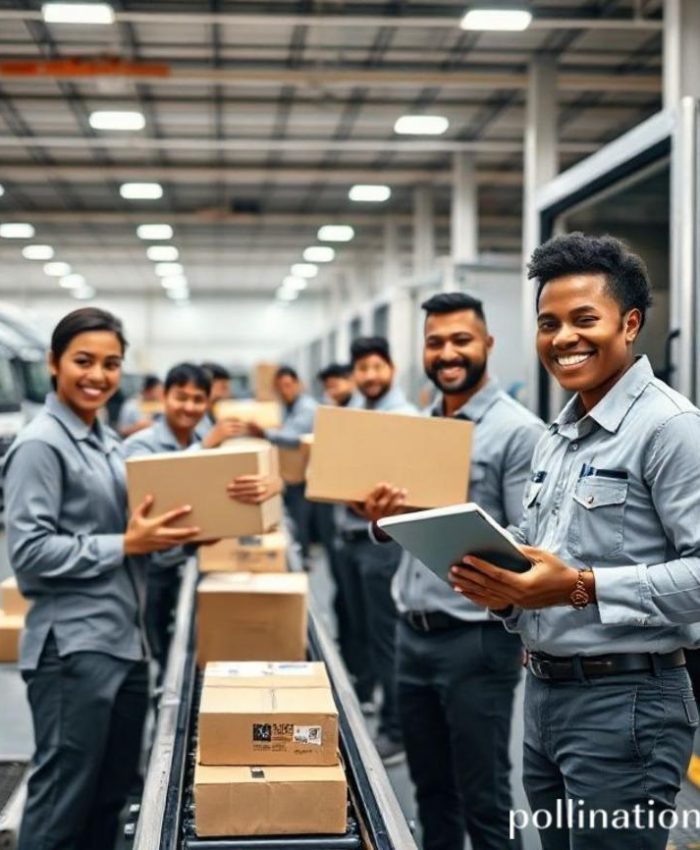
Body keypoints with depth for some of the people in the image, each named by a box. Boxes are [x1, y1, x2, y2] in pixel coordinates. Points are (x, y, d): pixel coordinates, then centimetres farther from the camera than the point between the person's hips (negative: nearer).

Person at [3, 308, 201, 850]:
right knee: (62, 804, -1)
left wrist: (161, 536, 4)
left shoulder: (108, 442, 14)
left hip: (126, 641, 9)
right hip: (72, 647, -9)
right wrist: (125, 545, -17)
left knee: (111, 796, 16)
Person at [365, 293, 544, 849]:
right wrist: (383, 519, -8)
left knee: (483, 800, 3)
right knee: (431, 790, 18)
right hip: (413, 632, 7)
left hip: (477, 639, -7)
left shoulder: (519, 431, -10)